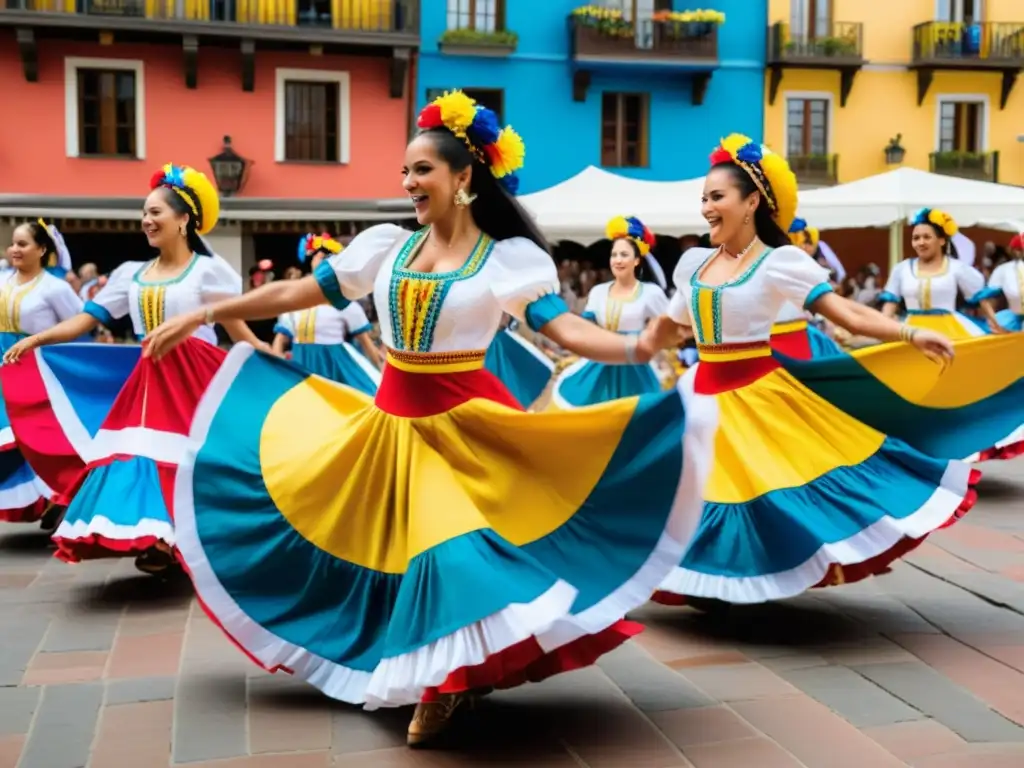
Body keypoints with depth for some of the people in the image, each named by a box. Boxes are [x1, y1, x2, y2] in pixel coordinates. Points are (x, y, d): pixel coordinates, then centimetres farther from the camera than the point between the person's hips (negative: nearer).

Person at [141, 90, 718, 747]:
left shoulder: (510, 257, -7)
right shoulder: (387, 245, 4)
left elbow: (563, 327, -18)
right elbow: (297, 292, 7)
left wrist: (637, 348, -37)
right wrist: (203, 314, 7)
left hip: (464, 423, -4)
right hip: (391, 418, 5)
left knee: (451, 546, -6)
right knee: (389, 544, 11)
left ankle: (448, 681, 20)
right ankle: (431, 676, 34)